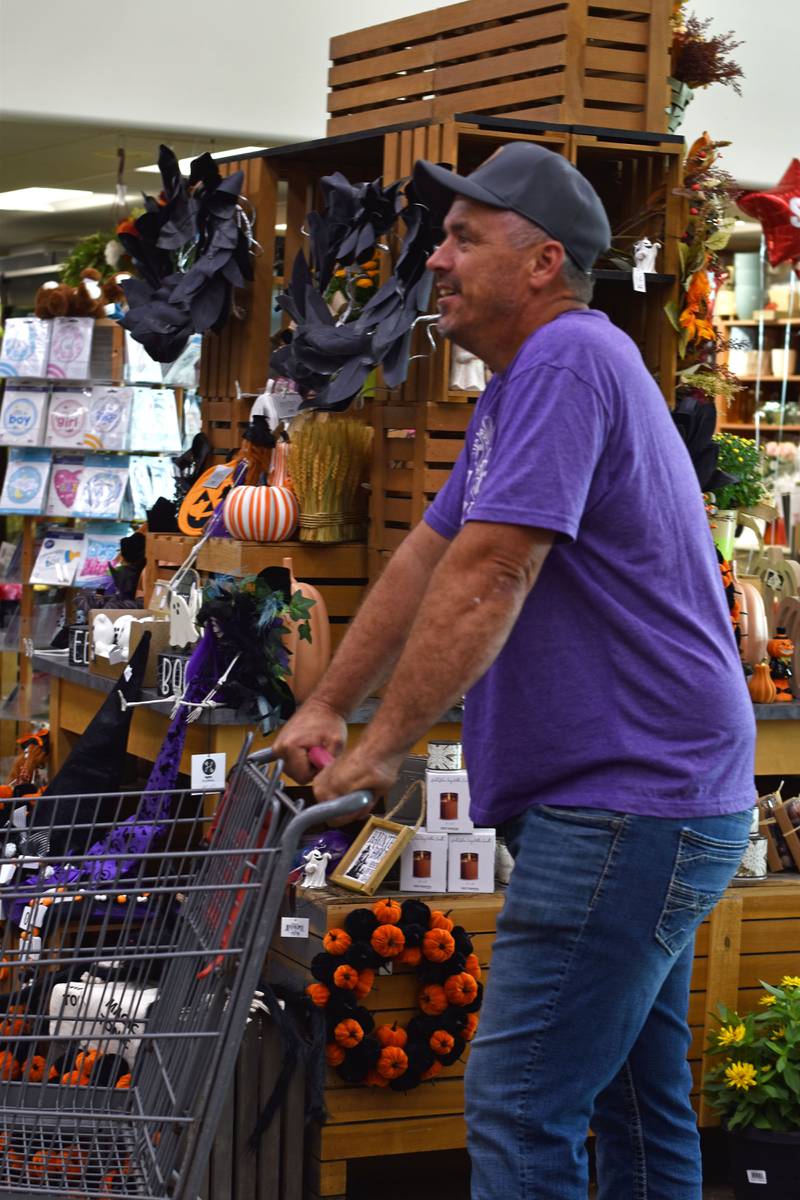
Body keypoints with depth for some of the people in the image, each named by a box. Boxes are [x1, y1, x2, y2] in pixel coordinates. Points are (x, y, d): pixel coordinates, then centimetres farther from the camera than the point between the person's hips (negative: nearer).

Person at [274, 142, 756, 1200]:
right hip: (656, 798, 11)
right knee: (638, 1104, 17)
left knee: (521, 1112, -10)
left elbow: (489, 577, -23)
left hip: (626, 810, -11)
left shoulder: (567, 361, -16)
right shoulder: (520, 387, 18)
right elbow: (429, 556, 22)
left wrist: (382, 747, -18)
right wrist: (328, 706, 19)